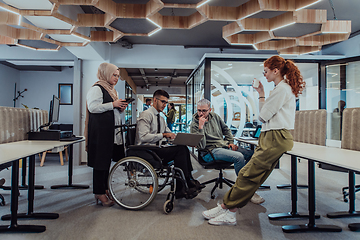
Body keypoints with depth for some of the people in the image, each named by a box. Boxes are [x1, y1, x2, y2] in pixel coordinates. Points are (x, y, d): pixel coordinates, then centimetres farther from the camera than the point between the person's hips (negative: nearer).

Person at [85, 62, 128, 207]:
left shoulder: (112, 90, 22)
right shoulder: (96, 89, -7)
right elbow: (93, 107, -19)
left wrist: (120, 108, 8)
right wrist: (113, 104, -19)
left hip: (111, 131, 9)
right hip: (100, 131, -9)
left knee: (107, 160, 13)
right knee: (100, 161, -5)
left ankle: (104, 189, 24)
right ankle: (99, 193, 4)